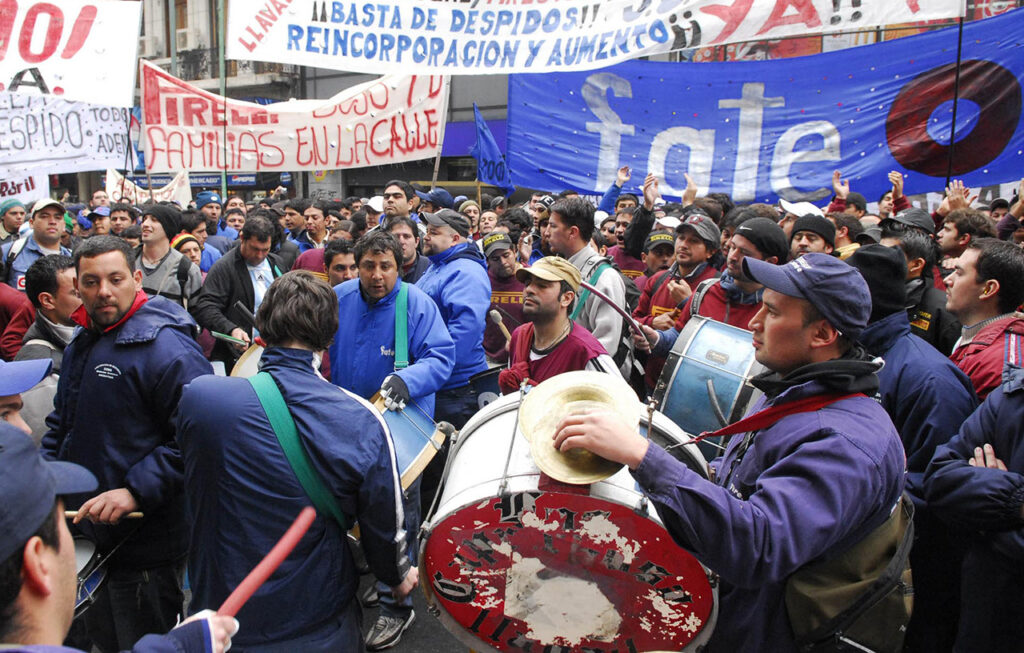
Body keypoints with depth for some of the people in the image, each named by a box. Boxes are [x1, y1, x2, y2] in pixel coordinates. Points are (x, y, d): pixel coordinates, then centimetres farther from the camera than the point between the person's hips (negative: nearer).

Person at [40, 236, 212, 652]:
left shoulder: (166, 347, -21)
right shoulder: (81, 343, 10)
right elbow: (62, 423, 22)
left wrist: (136, 491, -28)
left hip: (143, 544, -9)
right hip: (85, 532, 9)